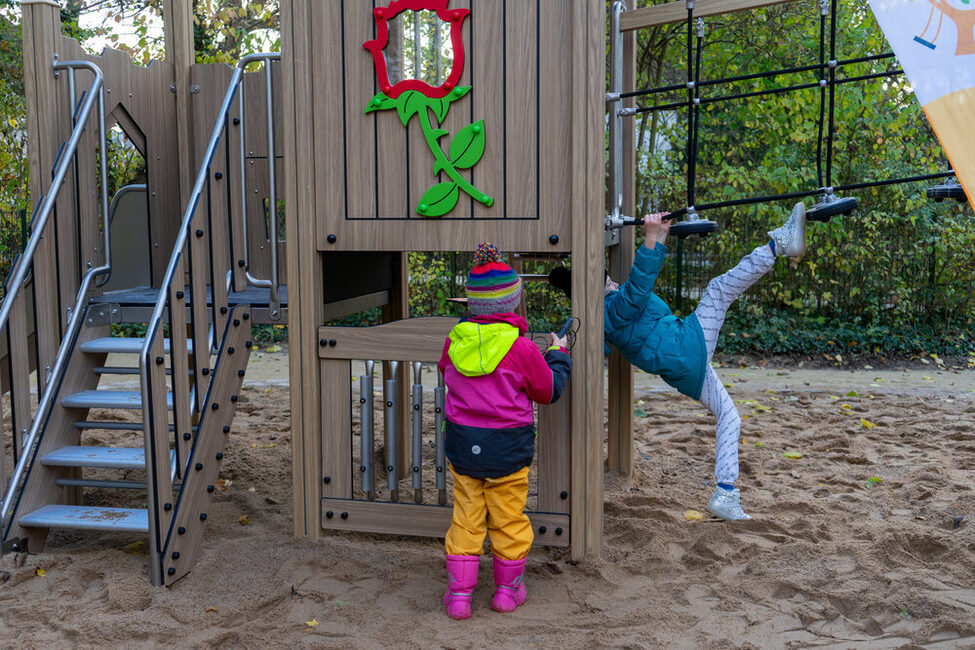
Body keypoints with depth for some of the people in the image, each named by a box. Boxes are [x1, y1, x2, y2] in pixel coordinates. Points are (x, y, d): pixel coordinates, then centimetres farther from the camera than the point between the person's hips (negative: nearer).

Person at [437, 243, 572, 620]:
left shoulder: (455, 340, -4)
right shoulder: (521, 348, -15)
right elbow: (549, 391, -2)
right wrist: (558, 355, 14)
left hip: (462, 445, 3)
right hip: (508, 449, -3)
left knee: (466, 518, 12)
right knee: (508, 518, 12)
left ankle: (459, 594, 16)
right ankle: (508, 590, 26)